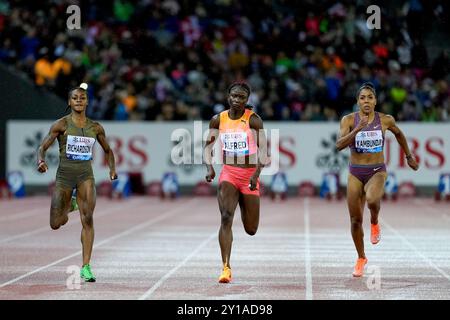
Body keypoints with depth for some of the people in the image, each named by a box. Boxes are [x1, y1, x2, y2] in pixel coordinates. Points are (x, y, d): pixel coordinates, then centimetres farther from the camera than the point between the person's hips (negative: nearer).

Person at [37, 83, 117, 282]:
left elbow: (107, 150, 20)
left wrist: (112, 169, 5)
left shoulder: (96, 128, 6)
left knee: (88, 219, -16)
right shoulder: (61, 124, -3)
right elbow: (43, 147, -5)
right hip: (64, 174, -1)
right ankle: (69, 205, 39)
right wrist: (41, 161, -25)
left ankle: (86, 267, -14)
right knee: (56, 224, 2)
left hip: (86, 175, 1)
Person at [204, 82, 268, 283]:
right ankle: (226, 268, -20)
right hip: (228, 174, 1)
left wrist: (256, 174, -29)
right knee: (226, 218, -21)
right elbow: (208, 146, 8)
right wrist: (209, 167, -11)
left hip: (249, 174, -1)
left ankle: (244, 207, 46)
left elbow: (263, 150, -15)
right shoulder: (218, 120, 0)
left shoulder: (253, 120, -9)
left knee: (251, 230, 8)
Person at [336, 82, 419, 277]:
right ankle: (361, 258, 27)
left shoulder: (385, 120, -4)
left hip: (377, 172, -1)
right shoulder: (349, 120, -7)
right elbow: (339, 145, -20)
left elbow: (398, 134, 18)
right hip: (356, 173, 1)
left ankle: (374, 223, 1)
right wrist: (357, 130, -32)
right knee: (355, 220, 5)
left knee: (372, 200, -35)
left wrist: (409, 157, 25)